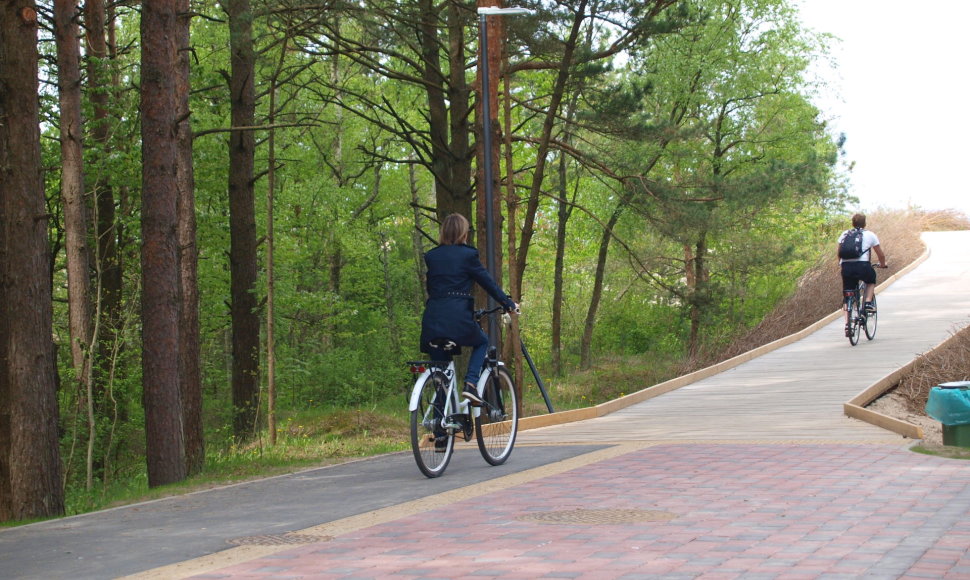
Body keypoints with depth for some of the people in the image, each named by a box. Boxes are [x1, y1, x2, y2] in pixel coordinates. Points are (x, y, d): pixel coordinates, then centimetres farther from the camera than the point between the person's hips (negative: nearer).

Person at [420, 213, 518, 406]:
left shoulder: (431, 256, 13)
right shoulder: (467, 254, -1)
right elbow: (488, 282, 4)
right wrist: (509, 303, 15)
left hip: (432, 318, 4)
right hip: (458, 316, -4)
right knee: (482, 342, 25)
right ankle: (470, 383, 1)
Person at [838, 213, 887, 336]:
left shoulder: (845, 234, 17)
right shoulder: (870, 235, 11)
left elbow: (838, 252, 16)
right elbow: (881, 254, 16)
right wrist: (882, 264, 35)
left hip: (846, 266, 2)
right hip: (862, 266, -2)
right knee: (871, 280, 31)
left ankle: (847, 324, 2)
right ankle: (868, 303, 11)